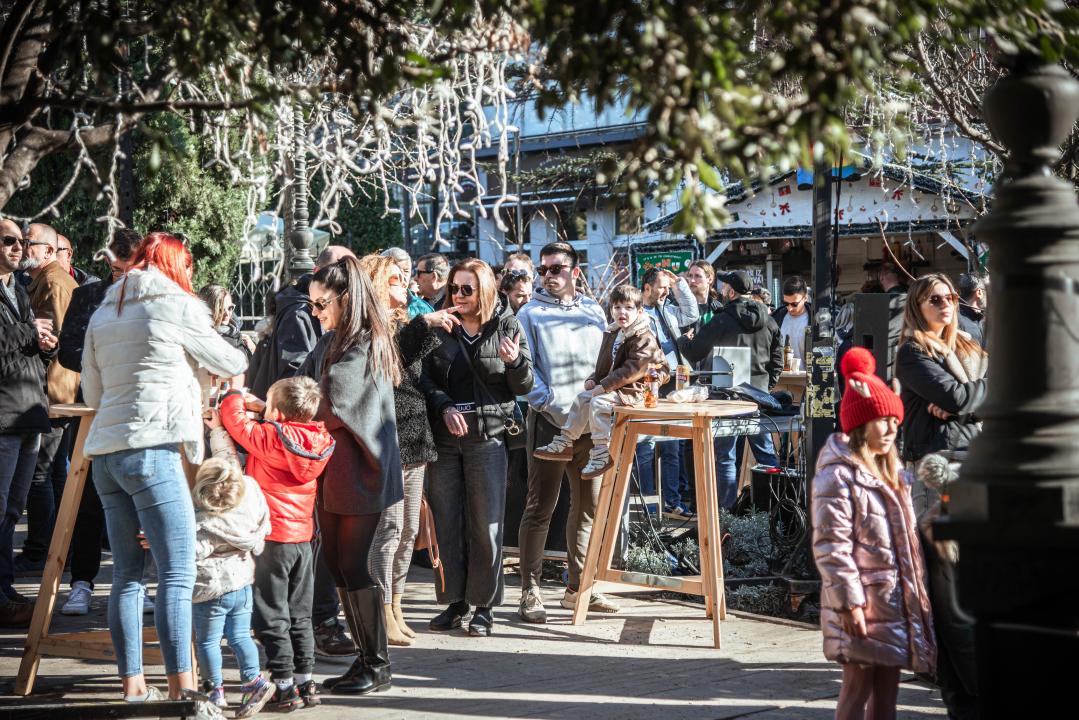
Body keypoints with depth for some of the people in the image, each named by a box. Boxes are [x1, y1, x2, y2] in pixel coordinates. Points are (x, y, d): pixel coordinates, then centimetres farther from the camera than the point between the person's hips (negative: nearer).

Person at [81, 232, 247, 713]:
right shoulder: (176, 306, 0)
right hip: (150, 448, -7)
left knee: (126, 574, 11)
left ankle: (132, 683, 14)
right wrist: (236, 357, 32)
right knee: (178, 571, -8)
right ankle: (180, 688, -14)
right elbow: (230, 363, 10)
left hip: (104, 452, 7)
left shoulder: (103, 314, 18)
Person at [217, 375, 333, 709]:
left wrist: (233, 392, 14)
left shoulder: (270, 437, -17)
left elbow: (237, 420, -5)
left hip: (272, 536, -6)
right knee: (299, 615, 15)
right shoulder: (319, 441, 2)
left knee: (272, 615, 0)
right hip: (303, 536, 6)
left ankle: (285, 688, 0)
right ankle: (305, 683, 18)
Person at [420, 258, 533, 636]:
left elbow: (524, 386, 3)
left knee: (485, 524, 1)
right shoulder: (438, 328, 6)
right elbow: (424, 378, 4)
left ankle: (482, 605, 11)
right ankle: (454, 601, 16)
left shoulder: (507, 327, 3)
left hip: (488, 437, -2)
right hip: (443, 437, 2)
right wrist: (444, 407, -13)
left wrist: (515, 362, -18)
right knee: (446, 521, 5)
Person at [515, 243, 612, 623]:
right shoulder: (531, 314, 1)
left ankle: (577, 585, 21)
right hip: (550, 421, -5)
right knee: (540, 507, -4)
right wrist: (548, 402, -17)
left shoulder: (593, 311, 14)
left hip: (590, 423, 5)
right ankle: (530, 591, 1)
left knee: (588, 505, 10)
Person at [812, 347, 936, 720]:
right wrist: (849, 603, -21)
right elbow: (831, 546, -18)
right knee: (857, 690, -2)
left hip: (896, 603, 9)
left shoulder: (893, 473, 15)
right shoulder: (837, 475, -14)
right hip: (862, 608, -8)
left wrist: (915, 592, 18)